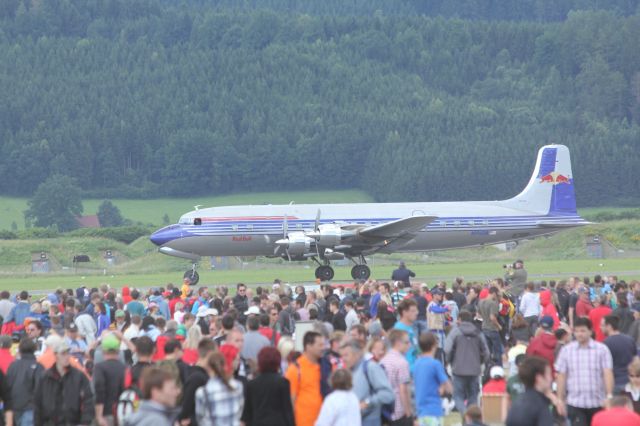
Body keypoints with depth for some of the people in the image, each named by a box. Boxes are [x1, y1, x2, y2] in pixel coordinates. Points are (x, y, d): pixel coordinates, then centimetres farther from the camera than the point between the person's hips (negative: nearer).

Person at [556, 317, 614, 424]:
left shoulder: (602, 349, -3)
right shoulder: (566, 350, 2)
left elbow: (607, 373, -9)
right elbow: (561, 376, 4)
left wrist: (609, 396, -21)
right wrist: (560, 401, 3)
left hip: (597, 402, 0)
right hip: (575, 403, 0)